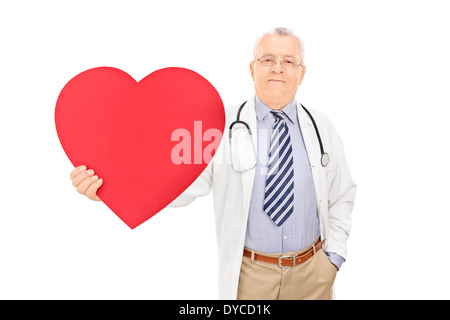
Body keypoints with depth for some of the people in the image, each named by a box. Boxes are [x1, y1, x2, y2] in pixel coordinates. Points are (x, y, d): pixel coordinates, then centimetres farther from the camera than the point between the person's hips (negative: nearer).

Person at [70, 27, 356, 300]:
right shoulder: (223, 125, -8)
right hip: (250, 274, -2)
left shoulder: (322, 129, 1)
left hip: (312, 273, 3)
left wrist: (334, 256, 1)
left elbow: (342, 197, 8)